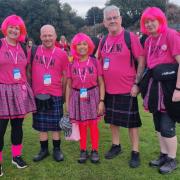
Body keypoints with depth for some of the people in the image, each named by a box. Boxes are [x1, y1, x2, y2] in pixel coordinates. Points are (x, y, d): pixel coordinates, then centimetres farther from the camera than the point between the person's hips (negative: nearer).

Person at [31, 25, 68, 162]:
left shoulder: (62, 54, -1)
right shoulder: (34, 51, 0)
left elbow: (65, 75, 4)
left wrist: (64, 93, 3)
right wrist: (30, 88, 3)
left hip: (55, 95, -1)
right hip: (38, 94, 1)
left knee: (55, 124, 8)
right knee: (41, 125, 11)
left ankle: (57, 149, 23)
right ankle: (44, 149, 26)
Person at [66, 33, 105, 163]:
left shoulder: (95, 62, -6)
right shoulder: (72, 64, -1)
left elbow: (101, 83, -3)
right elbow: (69, 85, 4)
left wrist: (101, 101, -8)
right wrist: (67, 103, 3)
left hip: (93, 96, -1)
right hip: (78, 97, 2)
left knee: (93, 125, 6)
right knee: (81, 125, 11)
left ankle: (95, 151, 22)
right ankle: (83, 151, 25)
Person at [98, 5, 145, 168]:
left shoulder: (130, 37, -10)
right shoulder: (103, 41, 6)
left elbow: (141, 61, -11)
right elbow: (98, 61, 17)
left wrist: (137, 83, -15)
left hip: (127, 89, -5)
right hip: (109, 89, 6)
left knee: (131, 121, 4)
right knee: (112, 119, 16)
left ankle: (135, 152, 17)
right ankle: (116, 146, 33)